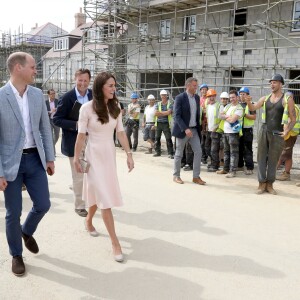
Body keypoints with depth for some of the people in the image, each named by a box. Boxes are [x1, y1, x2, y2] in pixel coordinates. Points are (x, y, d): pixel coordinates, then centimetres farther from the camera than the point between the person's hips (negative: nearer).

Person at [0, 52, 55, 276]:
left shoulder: (38, 94, 3)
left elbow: (45, 128, 10)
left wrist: (50, 158, 7)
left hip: (35, 159, 4)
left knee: (43, 204, 9)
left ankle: (27, 232, 41)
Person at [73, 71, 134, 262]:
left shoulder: (115, 107, 0)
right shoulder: (87, 108, -14)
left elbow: (121, 132, 2)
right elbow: (81, 136, -9)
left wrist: (129, 154, -2)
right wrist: (76, 159, -3)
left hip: (110, 154, 5)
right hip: (94, 154, -5)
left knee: (100, 192, 18)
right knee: (105, 197, -7)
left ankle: (89, 221, 45)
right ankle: (115, 241, -1)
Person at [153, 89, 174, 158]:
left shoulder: (170, 104, 2)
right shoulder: (158, 104, 11)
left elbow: (168, 112, -15)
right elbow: (156, 113, -3)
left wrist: (160, 112, -8)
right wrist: (165, 113, -9)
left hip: (166, 123, -4)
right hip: (158, 123, 4)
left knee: (168, 139, -7)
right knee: (157, 138, 8)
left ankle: (170, 153, -3)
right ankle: (158, 151, 20)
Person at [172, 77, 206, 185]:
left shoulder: (197, 97, 7)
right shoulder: (180, 98, -12)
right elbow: (177, 116, -17)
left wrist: (198, 127, 10)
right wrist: (185, 129, -26)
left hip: (194, 130, 6)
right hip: (183, 130, -6)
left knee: (198, 152, 0)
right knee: (179, 154, 6)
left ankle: (196, 176, 8)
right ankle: (176, 175, 20)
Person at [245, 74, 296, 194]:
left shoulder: (287, 99, -1)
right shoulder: (265, 98, 8)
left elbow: (293, 119, -1)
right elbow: (252, 108, 2)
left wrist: (288, 131, -16)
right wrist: (248, 102, -20)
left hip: (278, 134, -3)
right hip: (264, 131, 3)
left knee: (273, 160, 5)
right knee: (261, 158, 2)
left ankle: (269, 184, 15)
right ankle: (262, 183, 9)